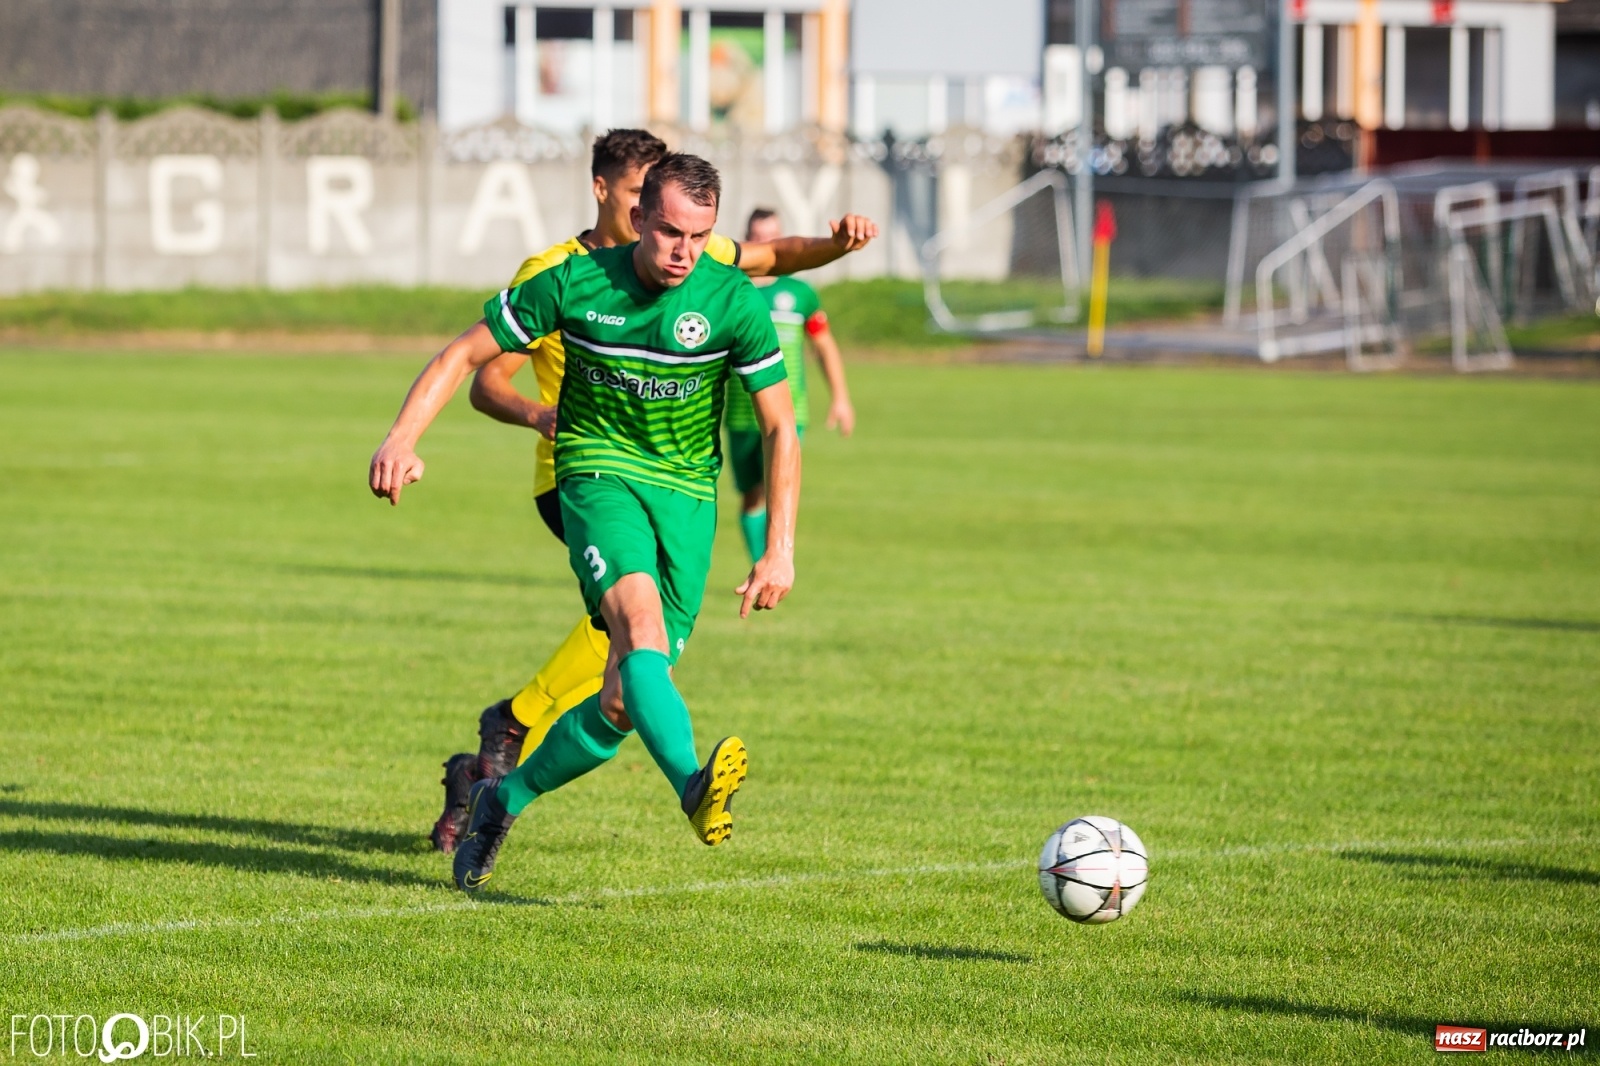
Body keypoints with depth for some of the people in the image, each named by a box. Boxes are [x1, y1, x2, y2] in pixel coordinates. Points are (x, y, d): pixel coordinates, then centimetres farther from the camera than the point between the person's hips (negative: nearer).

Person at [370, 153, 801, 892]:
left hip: (687, 495, 2)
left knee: (622, 705, -1)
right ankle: (694, 787, -53)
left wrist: (779, 549, -8)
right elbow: (466, 354, -1)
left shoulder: (734, 303, -9)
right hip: (598, 473, -2)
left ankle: (503, 800, 24)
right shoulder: (573, 284, -10)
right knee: (641, 621, -32)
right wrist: (403, 436, -17)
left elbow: (779, 428, -2)